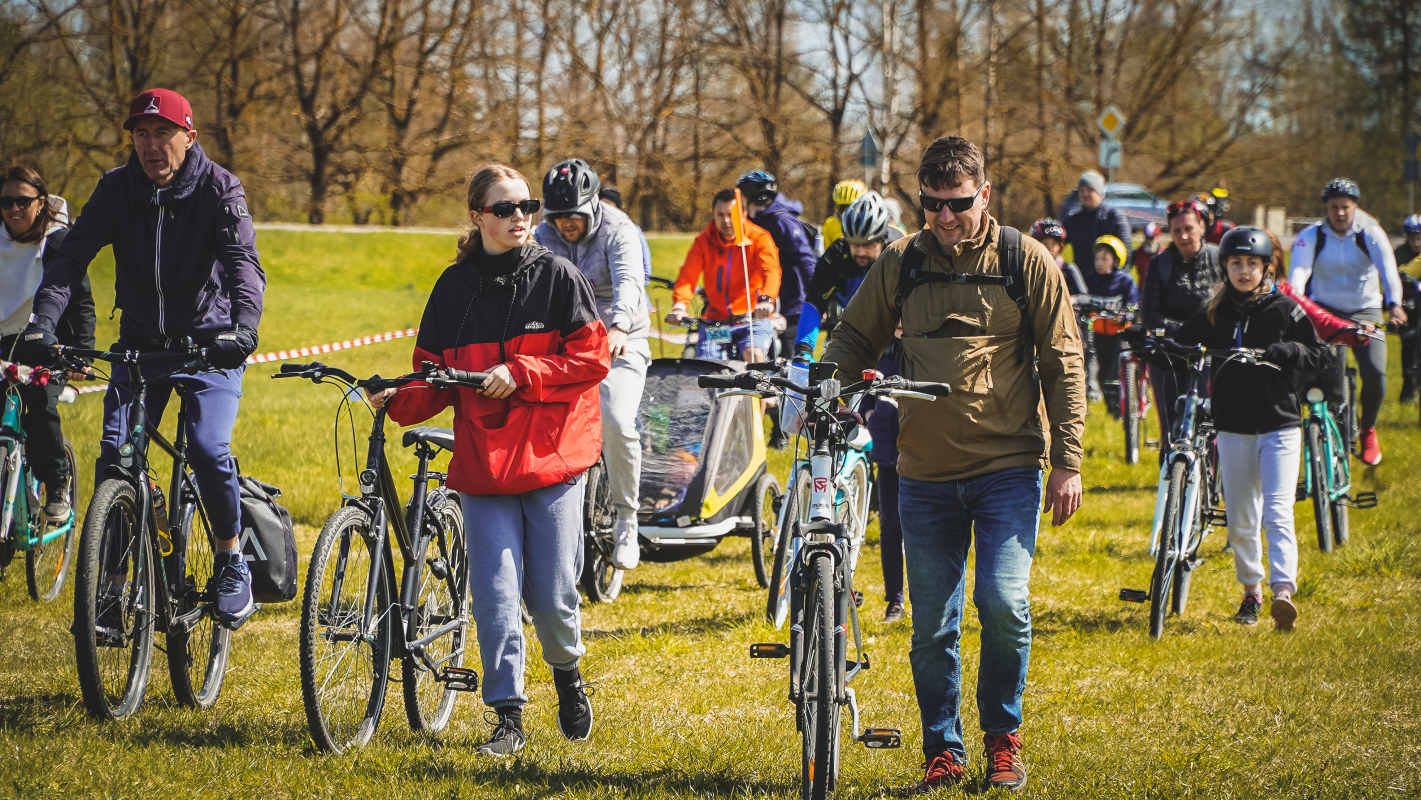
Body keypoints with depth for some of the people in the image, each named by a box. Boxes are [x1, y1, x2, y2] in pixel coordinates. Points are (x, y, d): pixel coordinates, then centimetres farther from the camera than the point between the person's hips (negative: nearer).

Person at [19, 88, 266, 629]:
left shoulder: (219, 189, -12)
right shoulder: (117, 189, -5)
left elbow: (244, 261, -25)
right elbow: (73, 255, -14)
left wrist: (243, 325, -44)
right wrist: (43, 318, -32)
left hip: (210, 345, -3)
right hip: (140, 343, 3)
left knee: (207, 449, -21)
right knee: (115, 456, -10)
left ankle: (231, 561, 1)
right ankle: (118, 580, 4)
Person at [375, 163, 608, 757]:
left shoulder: (556, 275, 1)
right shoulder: (455, 287, 7)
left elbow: (591, 357, -4)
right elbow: (437, 378, 9)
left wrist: (519, 373, -14)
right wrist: (399, 400, -11)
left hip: (553, 458, -2)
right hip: (483, 459, 2)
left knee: (551, 596, -1)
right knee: (495, 594, -4)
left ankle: (567, 674, 30)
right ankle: (508, 718, 5)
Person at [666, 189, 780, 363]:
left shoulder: (759, 238, -5)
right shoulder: (703, 241, 1)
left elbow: (771, 270, -21)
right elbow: (687, 276, -11)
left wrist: (766, 299, -43)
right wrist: (679, 306, -31)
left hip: (753, 318, -2)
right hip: (715, 319, 2)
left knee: (754, 355, -28)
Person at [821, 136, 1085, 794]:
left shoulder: (1025, 261, -1)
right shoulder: (900, 263, 4)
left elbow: (1062, 363, 1)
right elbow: (855, 338, 15)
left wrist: (1067, 462, -4)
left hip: (1008, 465, -3)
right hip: (925, 473, 3)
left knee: (1003, 603, -15)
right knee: (932, 625, 4)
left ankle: (1003, 735, 6)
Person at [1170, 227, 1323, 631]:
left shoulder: (1284, 310, 1)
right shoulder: (1215, 313, 8)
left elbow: (1315, 356, 4)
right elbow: (1181, 342, 13)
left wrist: (1279, 351, -15)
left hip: (1279, 426, -3)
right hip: (1233, 427, 3)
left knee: (1277, 514, -16)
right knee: (1240, 521, 8)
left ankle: (1283, 591, -25)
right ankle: (1251, 591, 24)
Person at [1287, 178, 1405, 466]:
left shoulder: (1371, 235, -6)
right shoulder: (1310, 237, -6)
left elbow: (1388, 270, -21)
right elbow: (1298, 273, -21)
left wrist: (1394, 304, -39)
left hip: (1365, 311, 0)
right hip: (1325, 311, 0)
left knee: (1375, 372, -20)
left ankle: (1368, 430, 7)